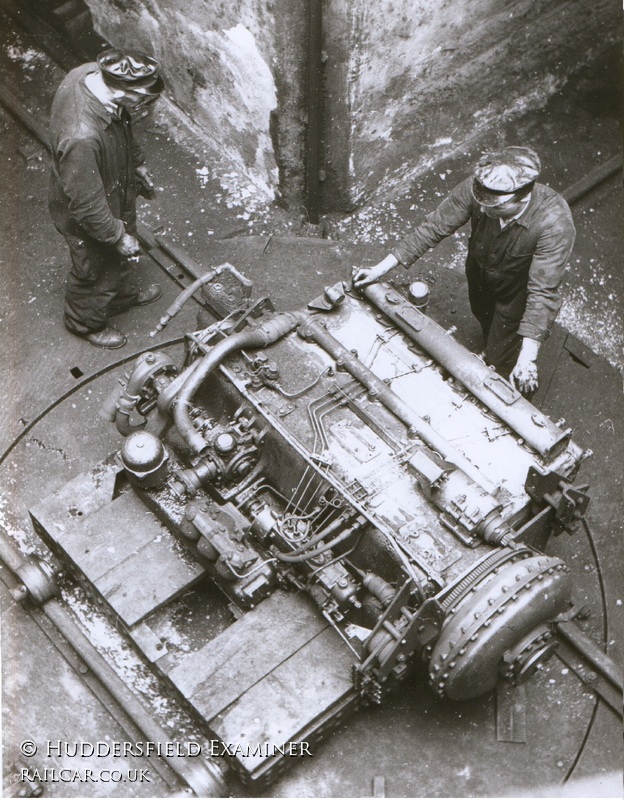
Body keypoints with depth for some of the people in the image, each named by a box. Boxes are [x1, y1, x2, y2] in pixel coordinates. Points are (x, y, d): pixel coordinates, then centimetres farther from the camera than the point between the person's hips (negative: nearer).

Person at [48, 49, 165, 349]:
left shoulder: (92, 74, -20)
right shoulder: (81, 136, -46)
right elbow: (87, 204, -32)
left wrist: (137, 163, 15)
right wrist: (118, 236, -18)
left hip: (118, 190, 8)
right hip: (90, 221, -7)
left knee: (122, 256, 33)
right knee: (96, 271, 22)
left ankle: (124, 295, 63)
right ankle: (85, 322, 52)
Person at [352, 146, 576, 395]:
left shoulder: (554, 223, -44)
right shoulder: (476, 188, -35)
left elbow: (542, 291, -42)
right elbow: (433, 228, -25)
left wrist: (527, 358, -46)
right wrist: (381, 269, -23)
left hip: (517, 288, -4)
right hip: (480, 269, 4)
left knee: (500, 359, 9)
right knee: (482, 315, 34)